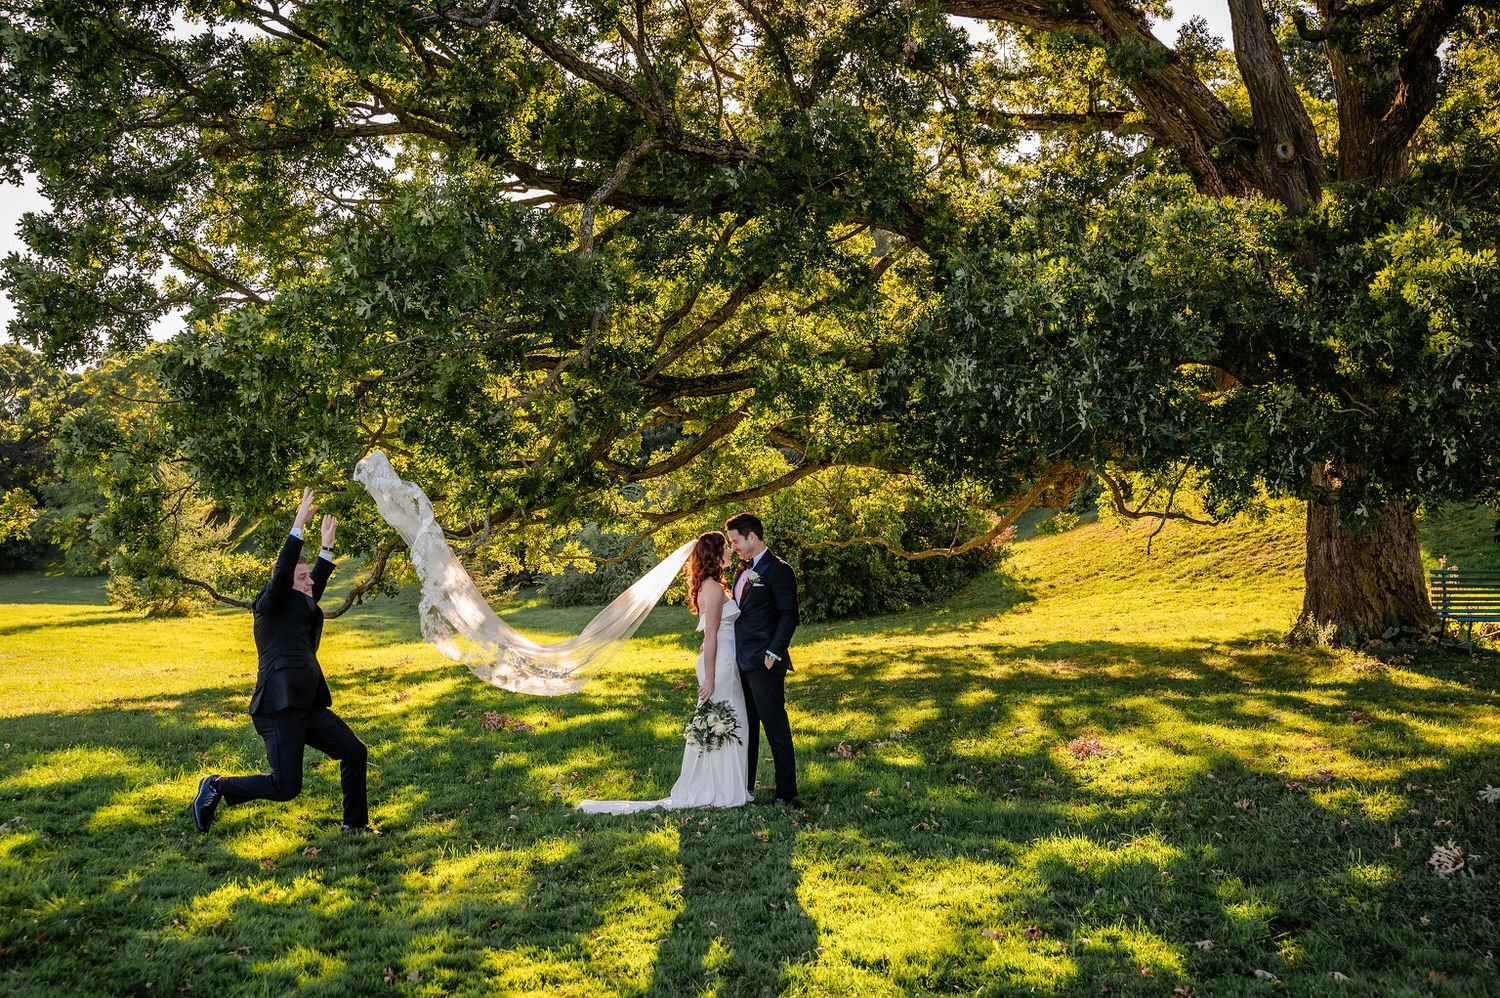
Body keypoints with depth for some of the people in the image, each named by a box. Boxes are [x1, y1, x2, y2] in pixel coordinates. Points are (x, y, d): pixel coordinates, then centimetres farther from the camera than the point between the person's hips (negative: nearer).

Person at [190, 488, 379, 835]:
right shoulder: (269, 604, -3)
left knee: (354, 752, 6)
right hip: (279, 706, -9)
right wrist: (299, 525, -21)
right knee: (285, 787, -9)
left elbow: (317, 585, 36)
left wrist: (327, 547, 35)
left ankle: (355, 823, 20)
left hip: (308, 705, 9)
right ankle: (217, 787, 12)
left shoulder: (301, 606, 20)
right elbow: (281, 573, -19)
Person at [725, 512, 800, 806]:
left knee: (775, 727, -4)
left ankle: (786, 793, 2)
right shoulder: (744, 570, 16)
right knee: (745, 727, 17)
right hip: (741, 662, 9)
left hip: (764, 664, -9)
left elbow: (789, 616, -15)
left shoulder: (778, 570, -11)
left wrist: (773, 655, -19)